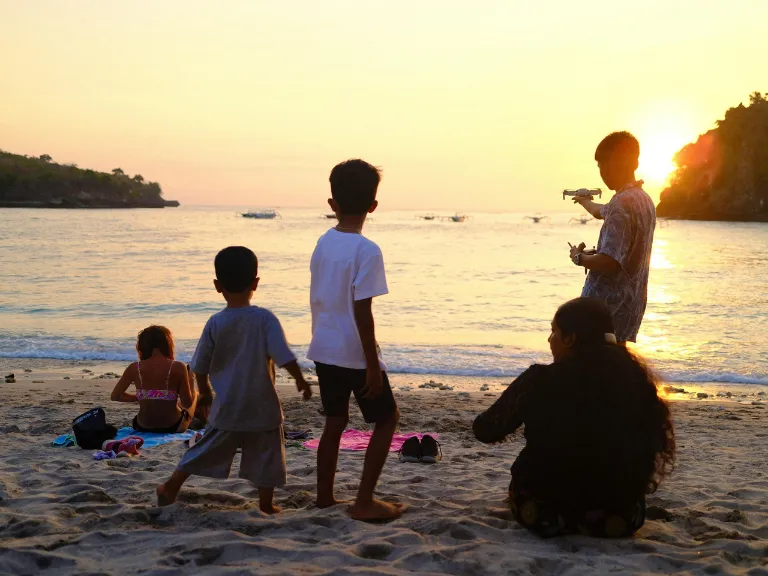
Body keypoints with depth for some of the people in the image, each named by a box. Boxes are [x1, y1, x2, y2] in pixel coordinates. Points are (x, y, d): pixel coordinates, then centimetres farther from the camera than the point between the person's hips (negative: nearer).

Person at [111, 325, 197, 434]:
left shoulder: (134, 368, -8)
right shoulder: (177, 367, -16)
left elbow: (115, 396, 3)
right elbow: (187, 403, -11)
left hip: (142, 428, 3)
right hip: (173, 427, -3)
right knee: (195, 394, 30)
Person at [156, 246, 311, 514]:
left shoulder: (215, 323, -6)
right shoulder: (265, 319, -12)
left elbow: (200, 367, 2)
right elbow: (284, 357, -17)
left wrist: (205, 391, 19)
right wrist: (301, 381, -2)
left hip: (226, 409, 2)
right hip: (262, 407, -2)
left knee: (206, 449, 17)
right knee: (266, 456, 11)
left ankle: (171, 487, 26)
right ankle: (266, 505, 16)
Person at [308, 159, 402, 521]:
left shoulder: (323, 243, 4)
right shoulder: (367, 251, -17)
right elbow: (362, 310, -20)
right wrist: (373, 364, -16)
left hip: (324, 349, 7)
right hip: (354, 354, -7)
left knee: (335, 421, 17)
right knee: (387, 419, 8)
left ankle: (324, 497, 23)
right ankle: (364, 502, 4)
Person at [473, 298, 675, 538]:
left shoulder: (540, 381, -14)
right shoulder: (635, 378, -6)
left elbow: (486, 430, -4)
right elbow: (654, 444, 5)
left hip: (545, 512, -2)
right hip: (618, 515, 2)